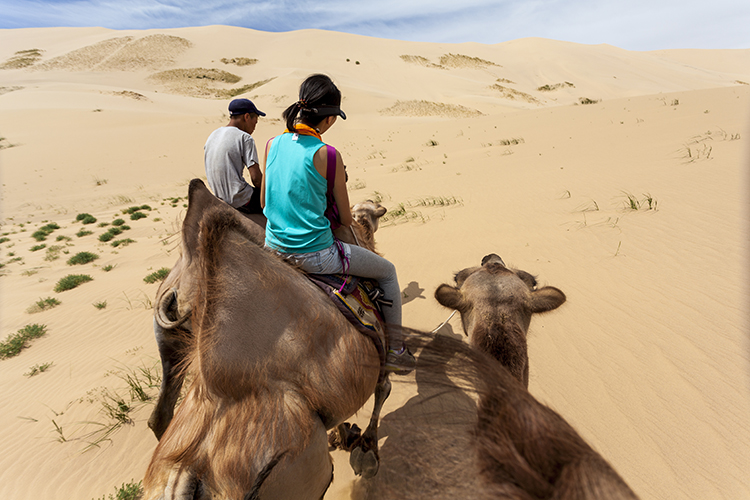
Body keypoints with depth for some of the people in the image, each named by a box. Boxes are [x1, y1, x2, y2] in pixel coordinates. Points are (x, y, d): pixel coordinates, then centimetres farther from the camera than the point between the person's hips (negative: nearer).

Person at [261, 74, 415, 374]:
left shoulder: (273, 144, 1)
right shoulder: (326, 154, -15)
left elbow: (264, 202, 11)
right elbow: (345, 220, -7)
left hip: (274, 248, 7)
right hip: (315, 256, -6)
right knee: (387, 271, 14)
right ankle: (395, 352, 24)